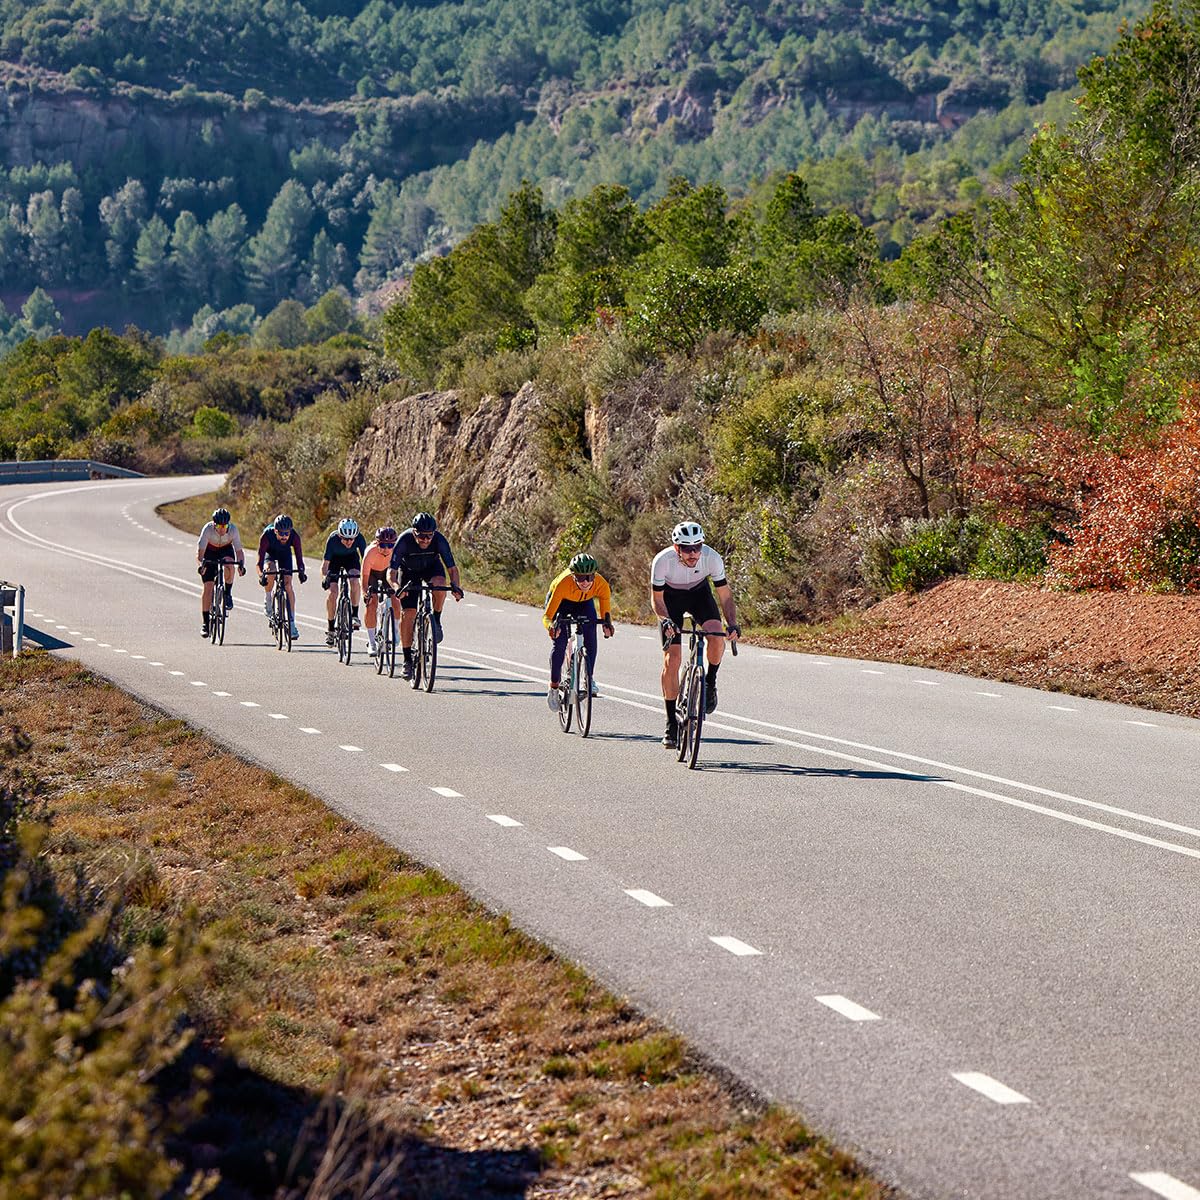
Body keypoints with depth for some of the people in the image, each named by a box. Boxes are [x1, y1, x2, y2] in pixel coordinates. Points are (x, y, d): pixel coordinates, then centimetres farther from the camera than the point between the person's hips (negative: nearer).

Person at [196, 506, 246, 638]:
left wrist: (241, 564, -45)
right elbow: (200, 551, -34)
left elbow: (239, 550, -26)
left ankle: (228, 594, -10)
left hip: (226, 550, 1)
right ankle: (205, 624, -5)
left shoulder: (233, 529, -28)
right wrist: (200, 565, -52)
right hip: (209, 552, -1)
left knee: (229, 564, -36)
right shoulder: (208, 529, -32)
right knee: (208, 586, -11)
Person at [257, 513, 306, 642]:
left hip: (284, 554, 1)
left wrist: (301, 571, -50)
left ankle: (292, 623, -10)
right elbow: (260, 559, -39)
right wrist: (261, 575, -54)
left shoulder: (294, 537, -33)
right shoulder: (267, 535, -38)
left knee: (288, 584, -12)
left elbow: (299, 555, -32)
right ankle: (267, 600, -2)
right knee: (270, 574, -32)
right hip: (269, 553, -1)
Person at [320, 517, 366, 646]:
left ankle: (354, 615, -10)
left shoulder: (359, 538, -32)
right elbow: (325, 562, -34)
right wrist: (324, 578, -51)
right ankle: (330, 629, 3)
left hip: (351, 558, 1)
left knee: (355, 582, -29)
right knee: (332, 594, -11)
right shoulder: (333, 539, -35)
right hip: (335, 558, -1)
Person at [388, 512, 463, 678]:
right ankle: (407, 660, -2)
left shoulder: (439, 540, -30)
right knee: (409, 613, -12)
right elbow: (392, 571, -34)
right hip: (409, 570, -1)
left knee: (439, 583, -35)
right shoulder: (404, 540, -34)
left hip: (432, 566, 1)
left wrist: (455, 586, -47)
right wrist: (396, 587, -54)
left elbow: (452, 567, -28)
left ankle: (436, 621, -11)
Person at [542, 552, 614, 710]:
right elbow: (547, 615, -39)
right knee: (560, 643, -14)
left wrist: (607, 623, -46)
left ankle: (590, 678, -3)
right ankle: (554, 687, 3)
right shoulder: (563, 584, -41)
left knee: (590, 637, -21)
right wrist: (551, 625, -61)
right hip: (561, 602, -2)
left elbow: (606, 611, -23)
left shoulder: (601, 584, -35)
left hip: (584, 603, 2)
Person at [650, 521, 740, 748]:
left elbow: (725, 594, -21)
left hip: (699, 593, 1)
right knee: (671, 659, -10)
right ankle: (671, 725, -2)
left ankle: (710, 682, -1)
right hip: (671, 597, -1)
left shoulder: (712, 558, -30)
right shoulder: (663, 561, -33)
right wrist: (665, 620, -40)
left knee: (716, 634, -29)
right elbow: (656, 598, -21)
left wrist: (732, 624, -36)